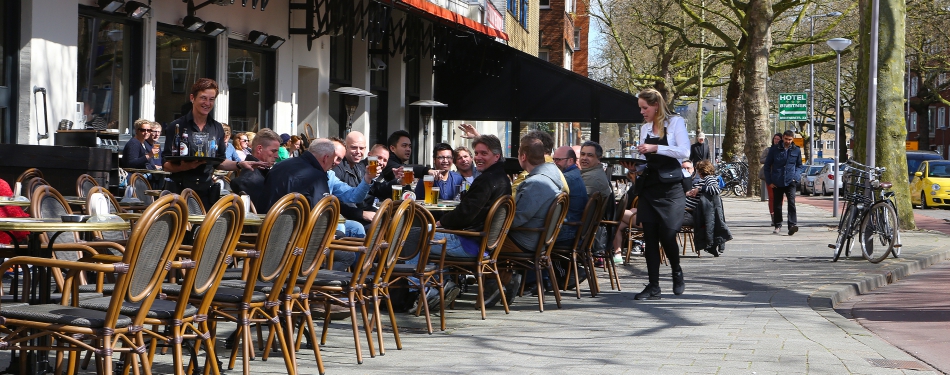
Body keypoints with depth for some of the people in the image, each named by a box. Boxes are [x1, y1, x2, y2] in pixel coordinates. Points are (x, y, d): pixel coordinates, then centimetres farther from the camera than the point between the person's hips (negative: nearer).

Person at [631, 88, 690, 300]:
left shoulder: (675, 123, -2)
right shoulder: (645, 128, 15)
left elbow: (684, 152, -14)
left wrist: (655, 148, -18)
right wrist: (637, 167, 3)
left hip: (670, 187, -5)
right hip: (648, 186, 5)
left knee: (667, 234, -8)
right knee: (650, 237, -1)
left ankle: (677, 273, 20)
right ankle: (653, 286, 2)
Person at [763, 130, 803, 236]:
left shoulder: (796, 150, 7)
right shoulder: (774, 149, 3)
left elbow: (799, 166, 18)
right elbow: (767, 165, 7)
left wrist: (796, 176, 0)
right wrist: (769, 181, 1)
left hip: (790, 182, -1)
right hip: (777, 182, 1)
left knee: (791, 201, -19)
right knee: (777, 204, 8)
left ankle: (792, 225, -27)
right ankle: (777, 225, 22)